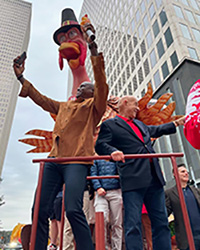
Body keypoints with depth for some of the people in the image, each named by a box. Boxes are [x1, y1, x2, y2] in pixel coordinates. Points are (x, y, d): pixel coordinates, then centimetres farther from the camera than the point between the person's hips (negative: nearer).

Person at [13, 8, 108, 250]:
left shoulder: (94, 106, 10)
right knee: (40, 210, 2)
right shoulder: (64, 106, 26)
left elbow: (101, 84, -5)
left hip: (77, 160, -6)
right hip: (54, 160, 6)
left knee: (73, 210, -20)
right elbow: (41, 99, 33)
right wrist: (22, 78, 32)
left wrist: (93, 49, -13)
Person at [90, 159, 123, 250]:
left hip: (116, 192, 1)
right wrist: (98, 187, -9)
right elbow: (93, 174, 6)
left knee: (116, 223, 3)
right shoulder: (96, 159, 14)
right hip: (101, 192, -1)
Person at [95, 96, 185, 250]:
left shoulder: (140, 124, 25)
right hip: (133, 180, -7)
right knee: (133, 225, -6)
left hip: (154, 179, 8)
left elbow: (155, 130, 41)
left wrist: (176, 123, 47)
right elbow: (100, 145, -7)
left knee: (161, 222, 12)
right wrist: (112, 151, -28)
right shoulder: (109, 124, 3)